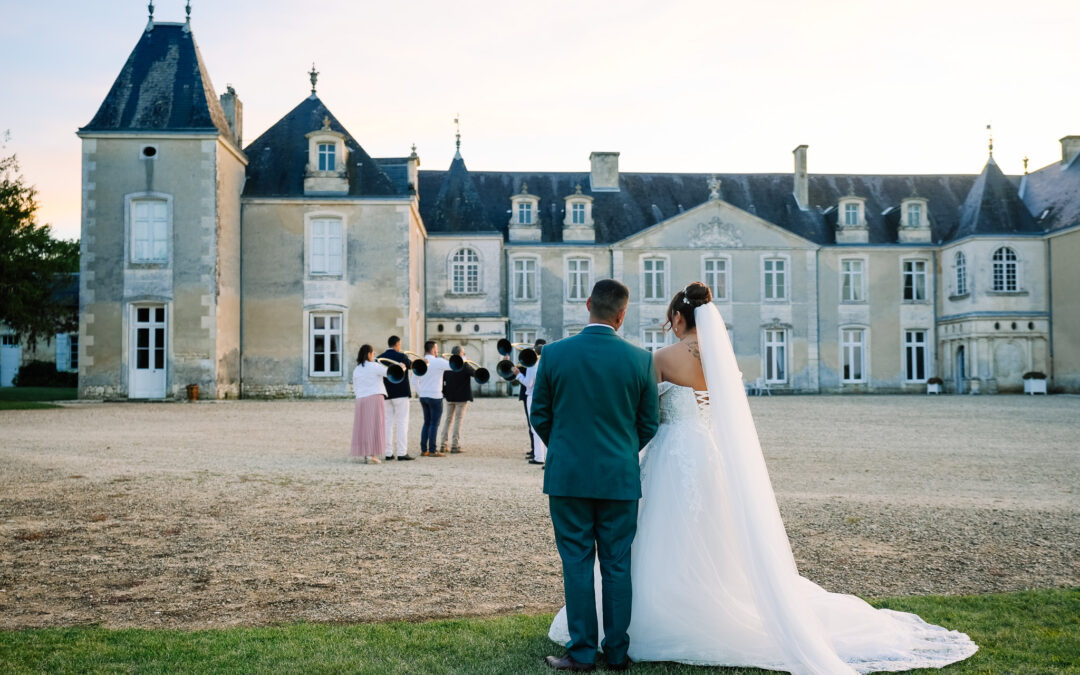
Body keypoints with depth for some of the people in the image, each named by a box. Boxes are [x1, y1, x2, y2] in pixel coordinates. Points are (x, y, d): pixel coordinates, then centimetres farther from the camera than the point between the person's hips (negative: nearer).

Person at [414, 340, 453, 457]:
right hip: (435, 397, -7)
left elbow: (415, 382, 11)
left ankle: (423, 450, 13)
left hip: (423, 397, 7)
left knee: (427, 423, 13)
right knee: (434, 424, -2)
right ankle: (432, 451, -2)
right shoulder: (438, 361, -12)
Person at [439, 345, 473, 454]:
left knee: (448, 420, 14)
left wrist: (444, 392, 12)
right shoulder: (464, 366, -13)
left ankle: (442, 445, 11)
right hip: (461, 397, -5)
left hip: (449, 397, 5)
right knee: (458, 420, 0)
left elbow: (441, 380, 5)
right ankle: (455, 446, -2)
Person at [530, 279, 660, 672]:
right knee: (617, 565, 9)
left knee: (576, 564, 7)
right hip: (620, 478, 1)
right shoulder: (640, 359, -5)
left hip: (567, 476, 0)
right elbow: (649, 424, 3)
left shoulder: (554, 354, -6)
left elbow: (540, 416, 3)